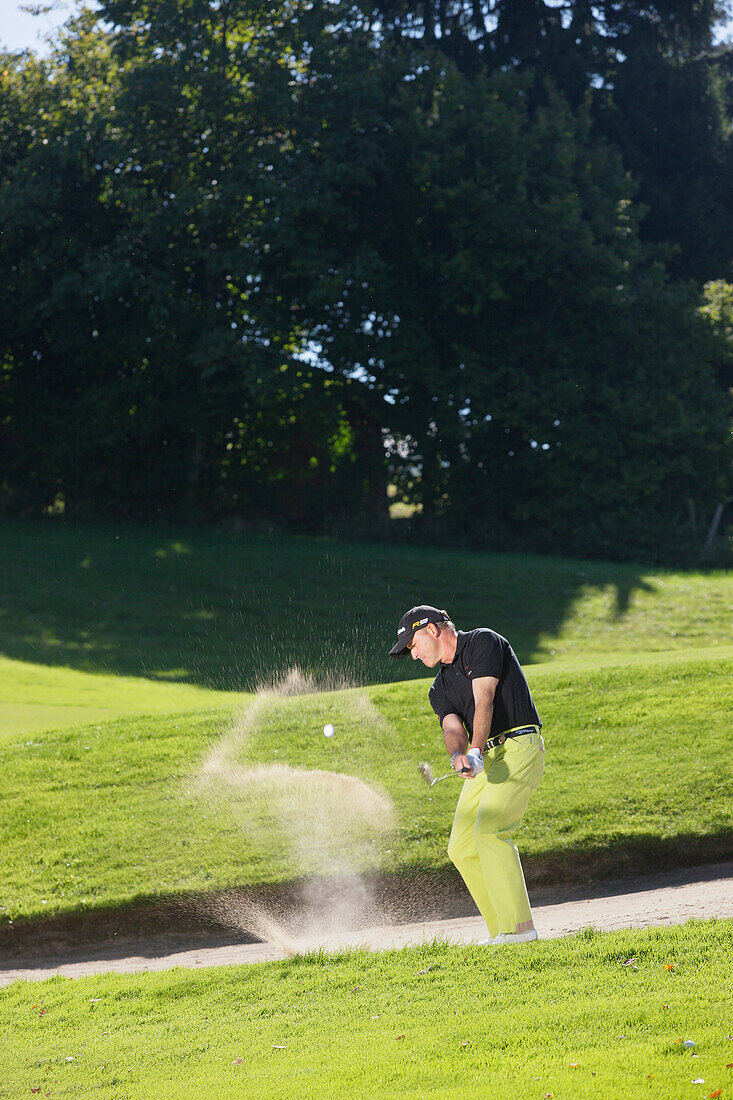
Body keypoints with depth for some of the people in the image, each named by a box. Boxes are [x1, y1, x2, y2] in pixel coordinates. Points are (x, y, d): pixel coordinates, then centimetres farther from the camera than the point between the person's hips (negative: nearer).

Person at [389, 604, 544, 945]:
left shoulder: (483, 642, -3)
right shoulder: (440, 689, 17)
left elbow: (484, 702, -16)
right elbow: (453, 728, -3)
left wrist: (475, 752, -29)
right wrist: (458, 755, -27)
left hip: (520, 747, -8)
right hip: (485, 759, 8)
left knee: (488, 829, -23)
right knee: (462, 848, 2)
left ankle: (519, 926, -23)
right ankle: (502, 933, 6)